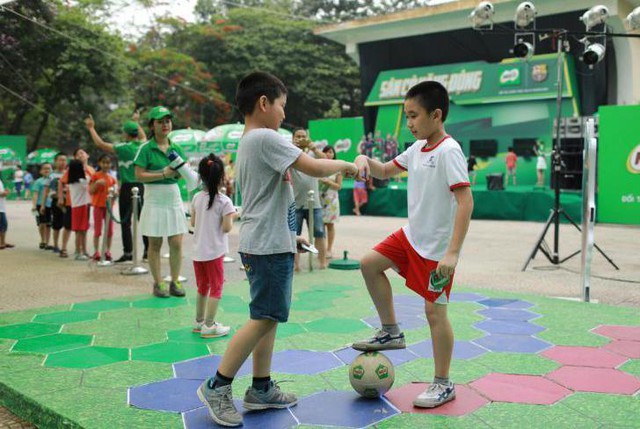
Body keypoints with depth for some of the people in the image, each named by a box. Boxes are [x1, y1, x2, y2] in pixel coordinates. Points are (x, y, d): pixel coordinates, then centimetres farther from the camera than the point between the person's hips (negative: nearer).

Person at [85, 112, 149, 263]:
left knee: (125, 222, 0)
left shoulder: (124, 147, -12)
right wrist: (137, 122, 43)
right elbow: (143, 137, 30)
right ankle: (148, 250, 13)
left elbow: (100, 144, -8)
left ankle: (128, 252, -1)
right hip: (141, 186, 6)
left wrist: (91, 128, 3)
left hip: (128, 187, -6)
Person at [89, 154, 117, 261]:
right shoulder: (95, 176, -2)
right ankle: (96, 252, 3)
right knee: (98, 230, -2)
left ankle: (108, 252, 11)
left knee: (110, 230, 3)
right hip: (98, 206, -4)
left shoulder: (112, 178, 9)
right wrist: (97, 183, -21)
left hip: (109, 206, 4)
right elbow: (90, 191, -6)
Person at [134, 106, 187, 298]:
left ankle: (175, 282, 11)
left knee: (176, 244, 1)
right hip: (154, 201, -4)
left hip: (174, 199, 4)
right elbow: (139, 175, -11)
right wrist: (164, 174, -18)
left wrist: (180, 172, -8)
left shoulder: (176, 148, 9)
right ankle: (158, 283, 13)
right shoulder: (146, 148, -5)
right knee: (155, 244, 4)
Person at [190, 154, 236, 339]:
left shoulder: (197, 198, 2)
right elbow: (226, 228, -16)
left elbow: (193, 222, 9)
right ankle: (209, 326, 5)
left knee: (202, 286, 19)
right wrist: (232, 216, 2)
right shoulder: (225, 201, -14)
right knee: (216, 287, 5)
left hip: (198, 251, 6)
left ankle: (199, 321, 28)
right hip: (214, 252, -5)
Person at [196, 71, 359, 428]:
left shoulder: (247, 142, 16)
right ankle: (217, 386, 4)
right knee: (264, 319, -5)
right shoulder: (265, 138, -15)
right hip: (269, 246, -10)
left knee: (269, 317, 14)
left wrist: (289, 234, 19)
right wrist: (345, 164, -2)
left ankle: (262, 389, 21)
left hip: (264, 244, 10)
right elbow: (314, 168, -18)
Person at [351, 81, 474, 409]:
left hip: (437, 248, -8)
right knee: (370, 264, 8)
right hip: (412, 235, 8)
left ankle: (443, 385, 15)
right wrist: (365, 160, -4)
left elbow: (465, 201, -26)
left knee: (435, 311, -1)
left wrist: (453, 253, -31)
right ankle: (391, 332, 22)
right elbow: (385, 171, 19)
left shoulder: (449, 151, -20)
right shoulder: (417, 148, 6)